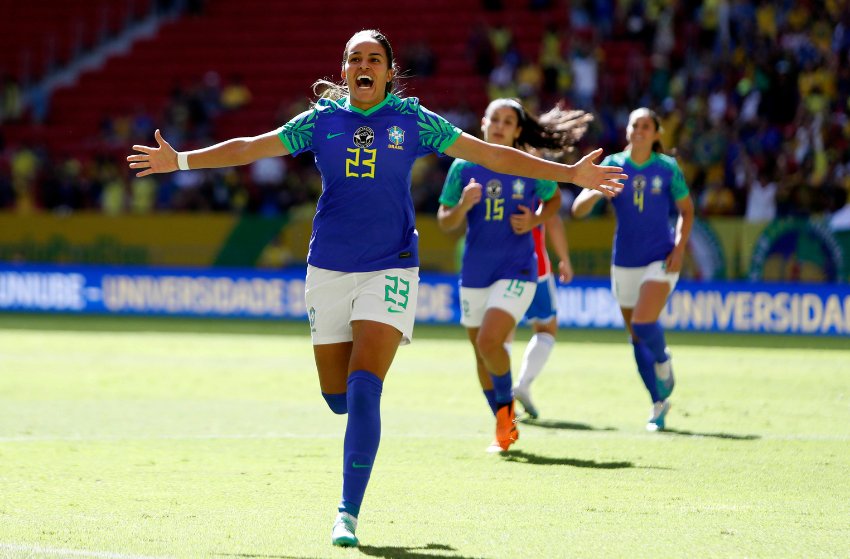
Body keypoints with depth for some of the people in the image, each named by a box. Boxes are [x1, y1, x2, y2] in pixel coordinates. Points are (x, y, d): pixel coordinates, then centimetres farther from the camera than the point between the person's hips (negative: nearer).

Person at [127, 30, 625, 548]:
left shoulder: (412, 120, 1)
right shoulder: (321, 120, 5)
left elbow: (490, 154, 2)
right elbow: (250, 148, 7)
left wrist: (570, 173, -1)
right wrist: (180, 160, 1)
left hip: (389, 270, -3)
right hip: (328, 271, 3)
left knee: (363, 391, -17)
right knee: (337, 396, 7)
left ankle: (349, 513, -13)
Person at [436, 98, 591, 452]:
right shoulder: (463, 167, 0)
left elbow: (554, 200, 16)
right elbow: (445, 222, 4)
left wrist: (535, 221, -4)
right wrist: (463, 206, -17)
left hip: (516, 271, -3)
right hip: (475, 273, 3)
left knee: (489, 343, -21)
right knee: (481, 352, 11)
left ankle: (507, 405, 7)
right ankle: (505, 427, 31)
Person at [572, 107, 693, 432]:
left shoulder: (667, 168, -3)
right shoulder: (612, 165, -2)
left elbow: (686, 210, 10)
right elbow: (578, 210, -8)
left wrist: (680, 247, -5)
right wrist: (596, 191, -29)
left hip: (661, 261, -2)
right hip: (624, 264, 2)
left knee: (643, 324, -24)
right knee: (637, 339, 7)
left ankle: (663, 359, 10)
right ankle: (659, 404, 23)